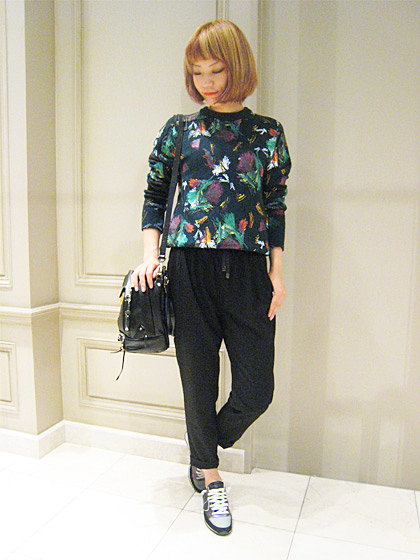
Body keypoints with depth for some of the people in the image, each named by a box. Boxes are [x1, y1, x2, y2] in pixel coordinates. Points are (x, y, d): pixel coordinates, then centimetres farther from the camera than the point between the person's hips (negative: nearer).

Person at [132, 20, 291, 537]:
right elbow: (154, 196, 12)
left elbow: (276, 207, 11)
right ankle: (209, 477, 31)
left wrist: (277, 271, 3)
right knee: (199, 380, 7)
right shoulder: (179, 129, 9)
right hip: (190, 268, -1)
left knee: (257, 389, 2)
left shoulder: (267, 133, 11)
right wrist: (150, 255, -1)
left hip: (247, 271, 2)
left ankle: (206, 452, 34)